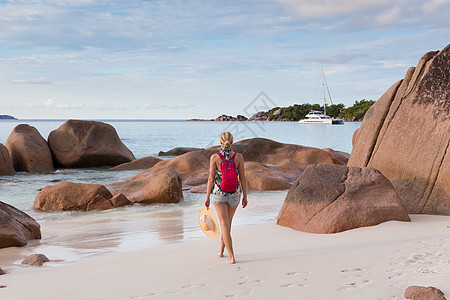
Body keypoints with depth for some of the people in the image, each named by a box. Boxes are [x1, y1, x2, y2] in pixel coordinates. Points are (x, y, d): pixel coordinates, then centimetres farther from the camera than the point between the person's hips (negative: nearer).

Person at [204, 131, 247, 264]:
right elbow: (243, 178, -4)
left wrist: (207, 197, -1)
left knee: (224, 224, 2)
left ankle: (232, 256, -5)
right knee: (228, 222, 21)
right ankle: (221, 250, 35)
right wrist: (245, 196, 5)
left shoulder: (214, 157, -11)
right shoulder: (239, 157, -7)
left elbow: (211, 178, -10)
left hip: (218, 193, -2)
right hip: (234, 194, 2)